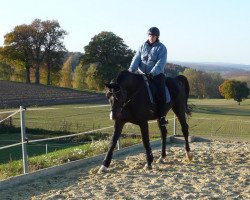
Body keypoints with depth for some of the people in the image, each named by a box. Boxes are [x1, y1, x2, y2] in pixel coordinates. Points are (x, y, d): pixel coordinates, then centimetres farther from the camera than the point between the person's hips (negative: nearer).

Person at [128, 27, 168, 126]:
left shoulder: (161, 48, -1)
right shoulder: (143, 46, 12)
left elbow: (160, 63, -12)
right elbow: (136, 59, 4)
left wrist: (152, 73, -27)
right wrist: (131, 70, -14)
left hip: (157, 74, -4)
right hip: (142, 74, 4)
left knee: (161, 92, -23)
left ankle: (162, 116, -17)